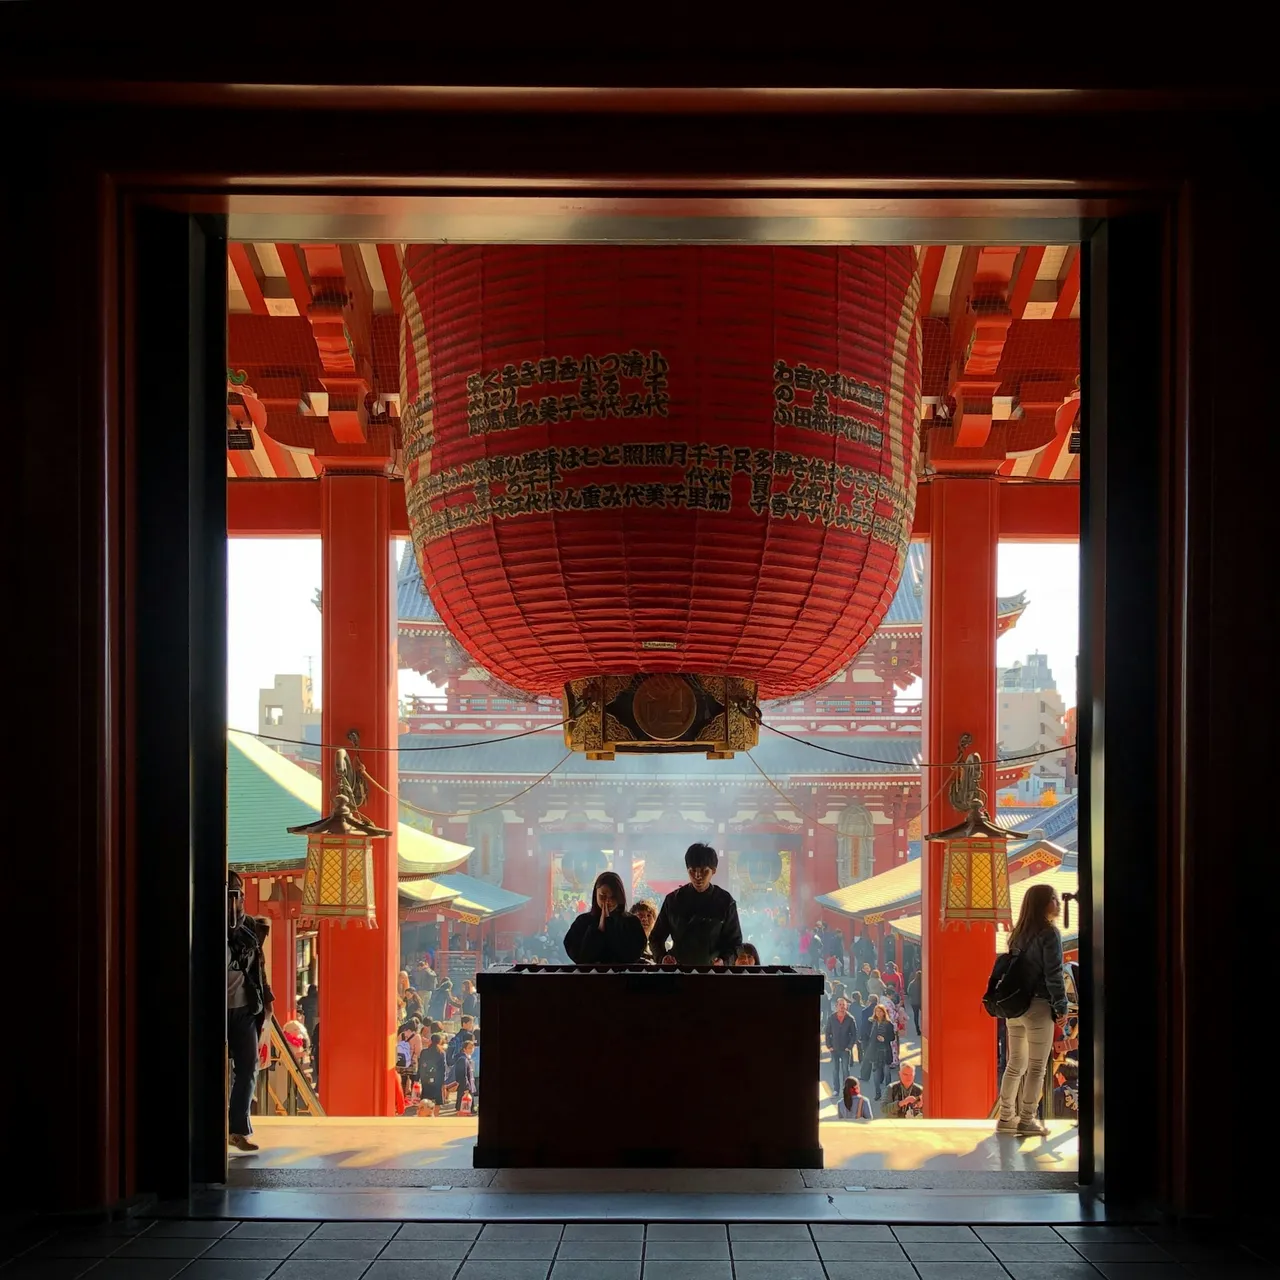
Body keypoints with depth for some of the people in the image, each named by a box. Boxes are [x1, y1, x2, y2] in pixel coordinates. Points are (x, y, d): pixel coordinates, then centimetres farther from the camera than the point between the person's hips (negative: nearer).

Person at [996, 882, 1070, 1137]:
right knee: (1037, 1067, 0)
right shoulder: (1049, 933, -8)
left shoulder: (1018, 934, 13)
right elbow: (1053, 974, -13)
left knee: (1015, 1064, 13)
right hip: (1038, 1006, -7)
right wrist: (1062, 1008, -8)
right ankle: (1026, 1121, 1)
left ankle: (1006, 1118, 14)